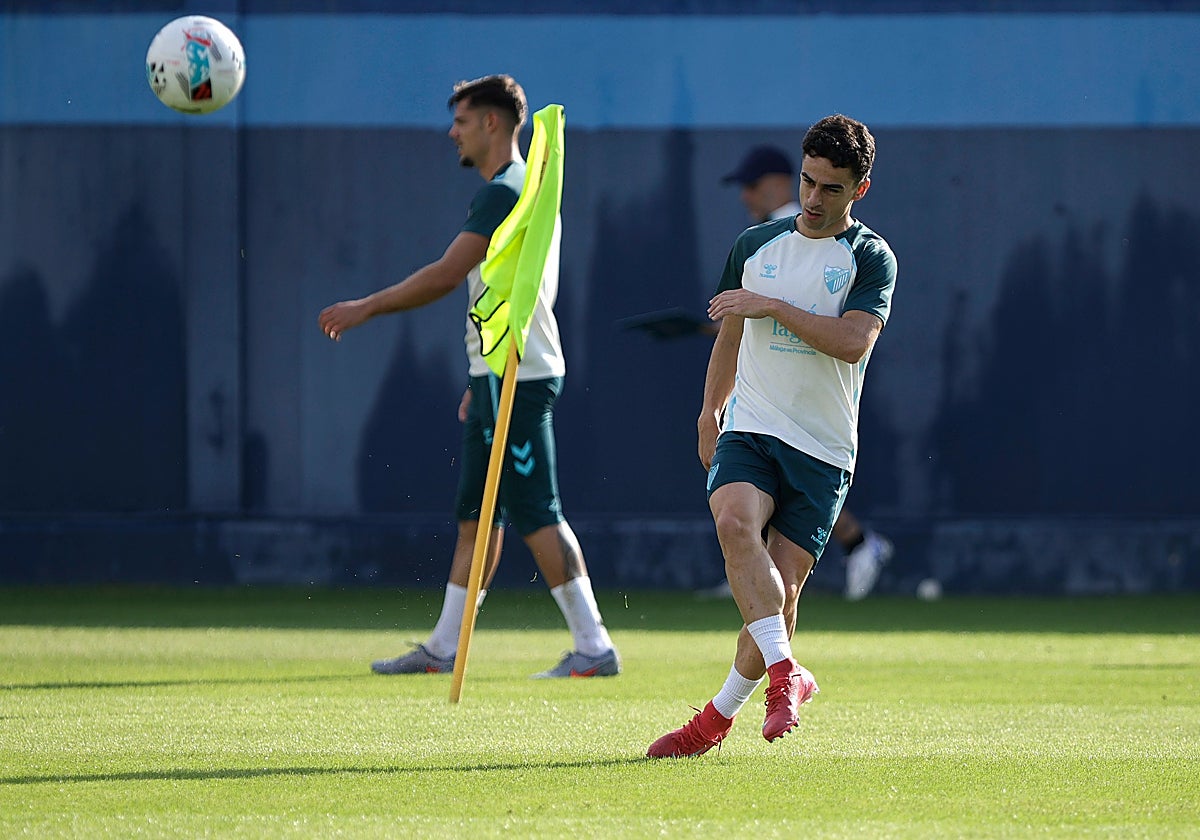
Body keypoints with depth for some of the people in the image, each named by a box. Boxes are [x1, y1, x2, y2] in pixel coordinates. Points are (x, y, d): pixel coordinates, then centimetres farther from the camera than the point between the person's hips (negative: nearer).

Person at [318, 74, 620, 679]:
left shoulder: (503, 194, -14)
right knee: (476, 515, 11)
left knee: (535, 515, -10)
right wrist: (483, 379, 24)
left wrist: (366, 308, -12)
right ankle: (444, 649, 15)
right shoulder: (529, 189, 18)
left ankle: (594, 648, -10)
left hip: (514, 379, -10)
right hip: (503, 377, 10)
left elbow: (446, 274, -20)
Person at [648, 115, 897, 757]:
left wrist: (773, 307, -15)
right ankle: (785, 675, -29)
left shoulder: (870, 258, 0)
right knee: (736, 521, -29)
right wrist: (710, 411, 25)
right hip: (750, 427, 2)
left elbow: (853, 341, -16)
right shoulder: (755, 245, 11)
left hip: (823, 449, -2)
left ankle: (719, 714, 9)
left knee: (784, 584, -7)